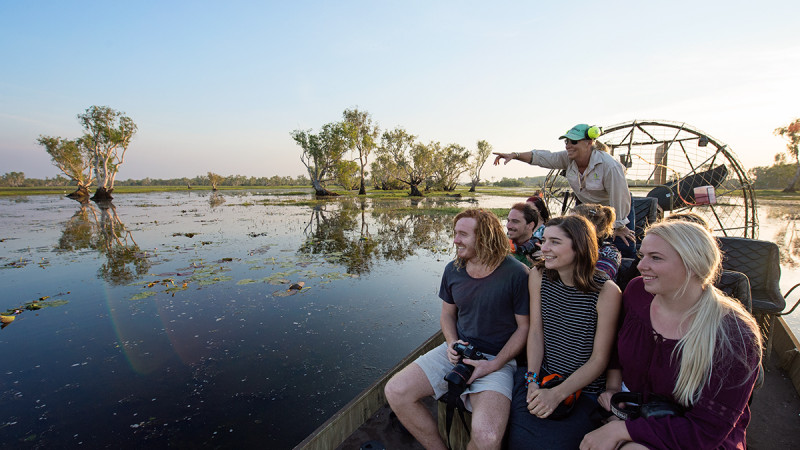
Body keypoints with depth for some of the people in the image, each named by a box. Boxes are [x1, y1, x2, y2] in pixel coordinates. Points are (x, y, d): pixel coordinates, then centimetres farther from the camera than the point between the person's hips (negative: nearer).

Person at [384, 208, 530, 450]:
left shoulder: (517, 274, -13)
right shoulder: (453, 269, 2)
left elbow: (524, 327, -6)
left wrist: (493, 365, -15)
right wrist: (452, 343, -5)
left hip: (498, 358, -5)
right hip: (458, 350, 5)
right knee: (395, 392, -12)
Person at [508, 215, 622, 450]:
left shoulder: (607, 292, -15)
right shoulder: (538, 276, -3)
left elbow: (599, 359, -11)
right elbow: (536, 331, -1)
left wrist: (556, 394, -17)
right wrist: (532, 381, -10)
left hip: (583, 388, -3)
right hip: (541, 375, 3)